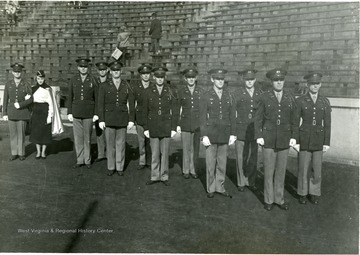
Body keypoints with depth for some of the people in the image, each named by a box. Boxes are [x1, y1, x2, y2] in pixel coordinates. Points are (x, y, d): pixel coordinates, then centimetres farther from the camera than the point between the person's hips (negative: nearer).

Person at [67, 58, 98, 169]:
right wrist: (69, 112, 1)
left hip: (89, 113, -2)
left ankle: (87, 160, 16)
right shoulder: (73, 80, 3)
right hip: (76, 113, 2)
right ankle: (79, 160, 16)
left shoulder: (93, 81, -3)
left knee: (87, 137, 5)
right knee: (78, 137, 6)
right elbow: (70, 97, 6)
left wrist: (96, 114, -7)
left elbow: (97, 98, -2)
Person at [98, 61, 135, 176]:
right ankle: (111, 167, 19)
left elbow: (131, 104, 2)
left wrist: (131, 120, -3)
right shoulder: (104, 86, -2)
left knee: (121, 144, 6)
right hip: (109, 118, -1)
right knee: (110, 144, 5)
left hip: (122, 118, 1)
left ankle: (120, 167, 18)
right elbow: (101, 104, -2)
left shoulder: (127, 86, 1)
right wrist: (101, 120, -6)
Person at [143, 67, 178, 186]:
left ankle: (164, 176, 19)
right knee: (154, 153, 5)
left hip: (166, 126, 0)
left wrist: (174, 128, -4)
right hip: (153, 126, 0)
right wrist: (146, 128, 0)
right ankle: (155, 177, 17)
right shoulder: (148, 91, 0)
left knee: (164, 152, 7)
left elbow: (174, 111, 0)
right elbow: (145, 111, 3)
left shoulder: (170, 92, -2)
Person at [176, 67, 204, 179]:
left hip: (198, 124, 1)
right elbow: (177, 109, 6)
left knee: (195, 149, 6)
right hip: (185, 124, -1)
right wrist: (177, 125, 1)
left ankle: (193, 170, 20)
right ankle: (185, 170, 16)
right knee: (186, 148, 3)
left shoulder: (201, 91, 4)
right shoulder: (181, 91, 3)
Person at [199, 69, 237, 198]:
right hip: (211, 133, -2)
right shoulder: (206, 96, -2)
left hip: (224, 134, 3)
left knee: (222, 163, 10)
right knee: (211, 163, 5)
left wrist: (232, 134, 3)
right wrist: (204, 135, -10)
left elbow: (232, 116, 7)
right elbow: (202, 117, -4)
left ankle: (220, 187, 23)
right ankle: (211, 189, 19)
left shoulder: (228, 95, 6)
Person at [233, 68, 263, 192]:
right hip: (241, 130, -2)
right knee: (241, 158, 3)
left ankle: (251, 182, 23)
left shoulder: (260, 94, 6)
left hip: (255, 130, 2)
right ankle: (241, 183, 17)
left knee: (253, 158, 9)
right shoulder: (237, 94, 0)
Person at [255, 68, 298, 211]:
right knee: (268, 171, 4)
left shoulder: (290, 99, 5)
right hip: (269, 140, -2)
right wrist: (258, 136, -7)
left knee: (281, 171, 9)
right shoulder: (264, 97, -2)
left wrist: (294, 136, 2)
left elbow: (293, 120, 9)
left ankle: (279, 199, 22)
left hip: (284, 141, 2)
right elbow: (258, 118, 0)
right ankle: (268, 200, 17)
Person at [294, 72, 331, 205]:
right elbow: (295, 122, -4)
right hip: (304, 139, -2)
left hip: (318, 140, 2)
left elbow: (327, 123, 2)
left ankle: (314, 193, 25)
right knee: (303, 168, 5)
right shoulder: (300, 101, -6)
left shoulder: (325, 102, 1)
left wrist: (327, 142, -1)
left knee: (316, 168, 8)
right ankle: (302, 193, 23)